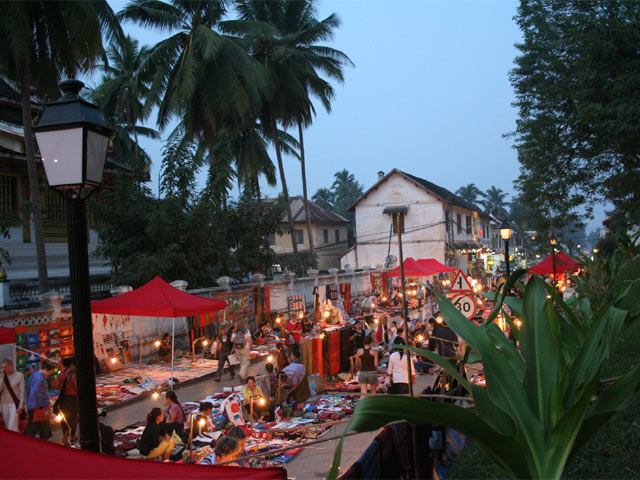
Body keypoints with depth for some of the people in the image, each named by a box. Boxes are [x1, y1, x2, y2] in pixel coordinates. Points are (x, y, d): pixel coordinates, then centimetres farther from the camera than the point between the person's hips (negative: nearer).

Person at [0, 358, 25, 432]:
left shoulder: (19, 376, -5)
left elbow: (22, 392, -5)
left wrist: (21, 406, -10)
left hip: (15, 404, -4)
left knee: (12, 429, -13)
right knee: (7, 428, 9)